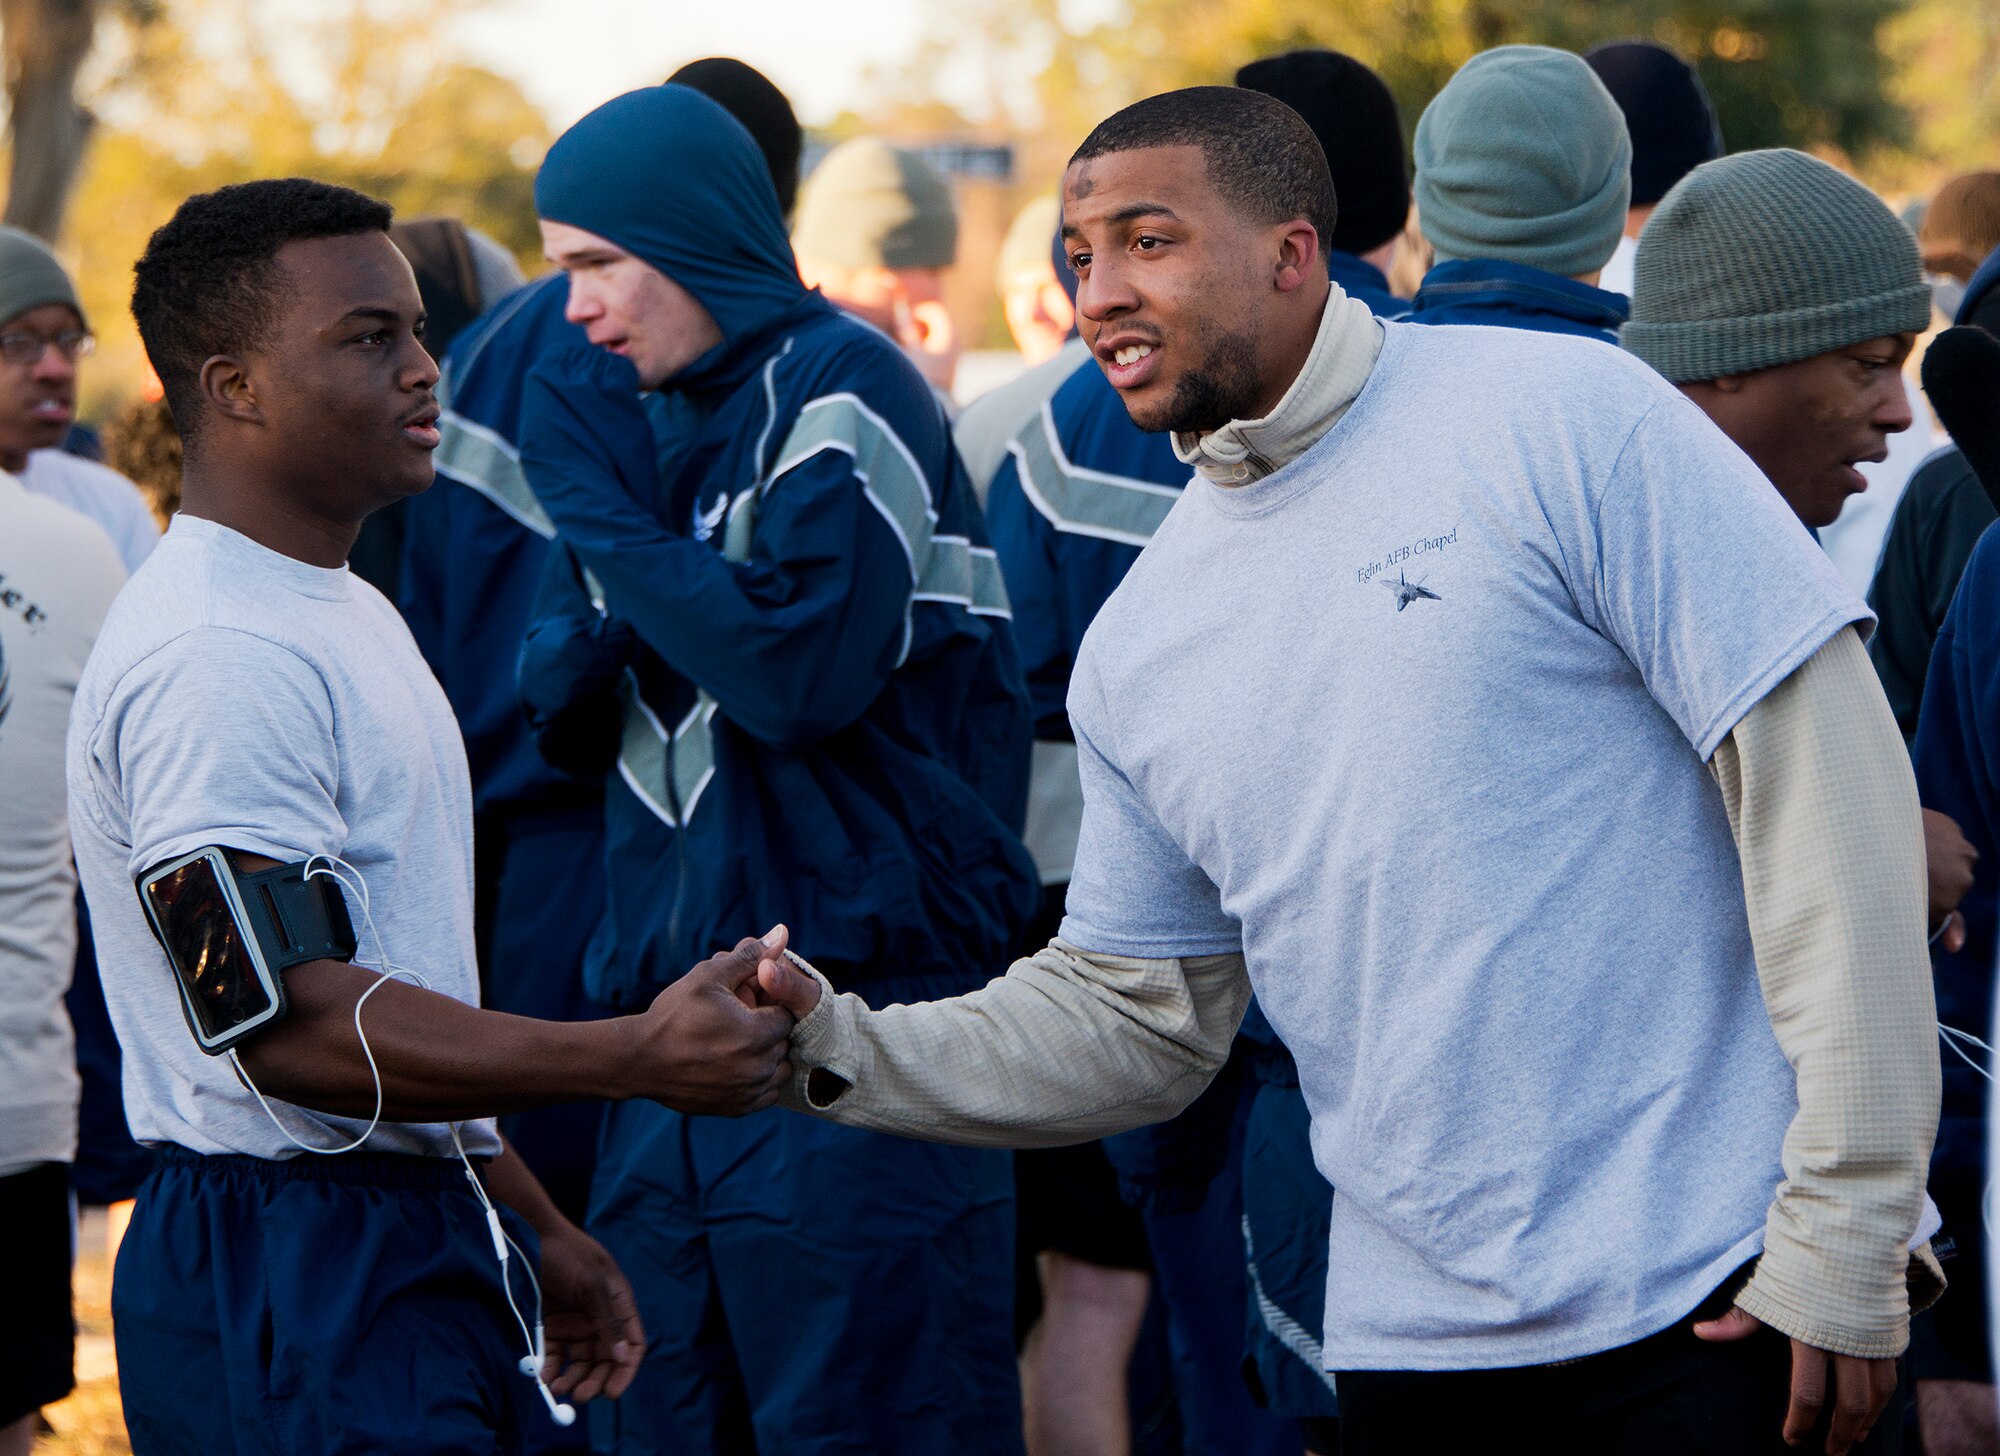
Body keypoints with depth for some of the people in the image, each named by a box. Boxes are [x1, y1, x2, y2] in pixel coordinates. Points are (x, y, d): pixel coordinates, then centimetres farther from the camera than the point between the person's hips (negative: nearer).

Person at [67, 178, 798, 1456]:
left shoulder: (347, 612, 17)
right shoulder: (211, 656, -17)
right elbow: (291, 1024, -24)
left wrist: (531, 1228, 22)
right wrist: (636, 1059, -25)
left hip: (422, 1247, 10)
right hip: (291, 1289, -10)